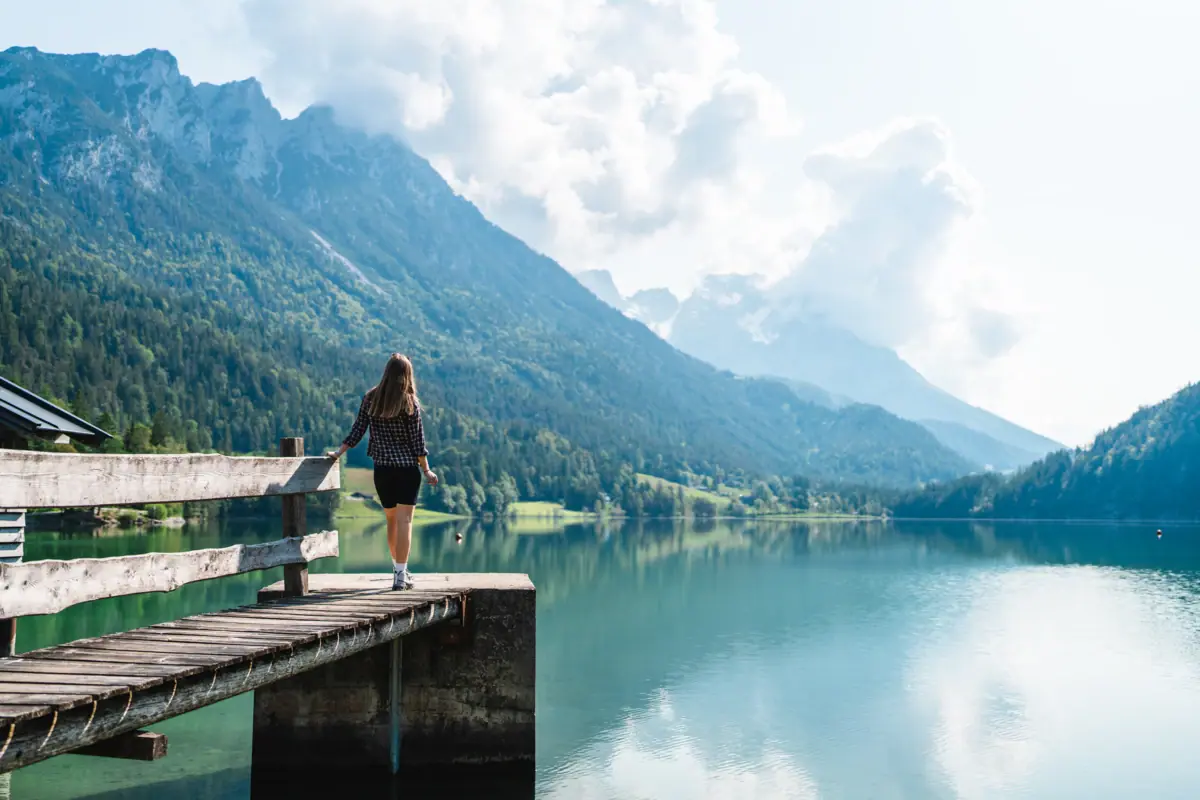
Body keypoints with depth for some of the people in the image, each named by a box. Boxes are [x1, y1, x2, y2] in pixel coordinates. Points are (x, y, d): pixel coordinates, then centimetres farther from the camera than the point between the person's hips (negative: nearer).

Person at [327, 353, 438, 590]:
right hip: (407, 467, -4)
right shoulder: (410, 403, -8)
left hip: (382, 468, 4)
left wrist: (338, 453, 11)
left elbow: (357, 431, 1)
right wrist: (427, 471, 0)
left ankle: (399, 569, 30)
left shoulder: (370, 399, 1)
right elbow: (417, 440, -7)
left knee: (391, 521, 17)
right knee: (404, 520, -3)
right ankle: (400, 575, -7)